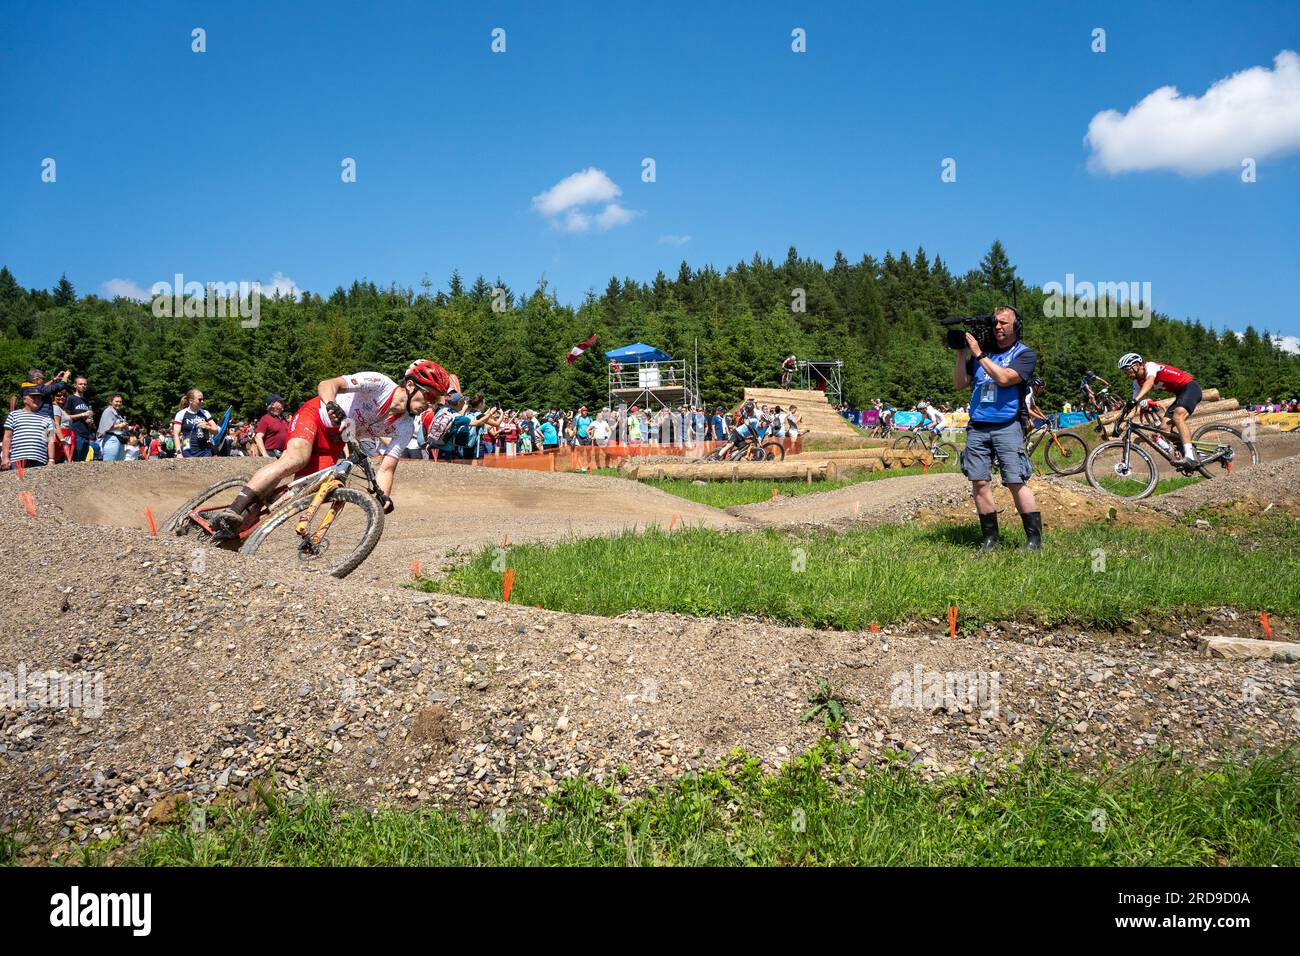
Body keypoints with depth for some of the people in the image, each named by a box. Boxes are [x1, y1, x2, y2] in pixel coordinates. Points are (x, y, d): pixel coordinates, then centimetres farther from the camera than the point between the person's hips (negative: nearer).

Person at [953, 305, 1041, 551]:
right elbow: (959, 383, 11)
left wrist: (979, 354, -10)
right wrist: (961, 351, 2)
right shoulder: (981, 350, 17)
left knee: (1015, 482, -10)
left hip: (1007, 427, -4)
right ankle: (990, 538, 7)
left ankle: (1034, 538, -3)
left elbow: (1004, 378, -13)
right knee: (979, 482, -2)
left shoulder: (1025, 354, 4)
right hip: (977, 428, 4)